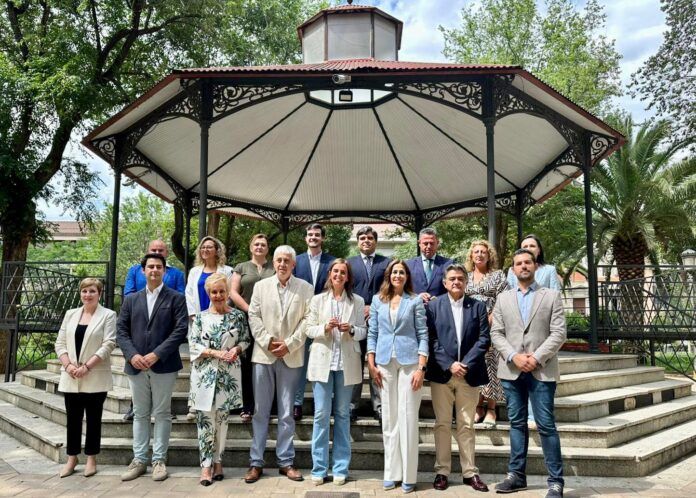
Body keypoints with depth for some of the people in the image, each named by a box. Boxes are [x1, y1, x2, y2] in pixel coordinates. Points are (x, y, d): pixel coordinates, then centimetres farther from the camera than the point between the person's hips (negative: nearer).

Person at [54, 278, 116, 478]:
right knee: (73, 418, 9)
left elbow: (108, 345, -10)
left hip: (95, 377, -4)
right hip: (70, 377, 4)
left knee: (93, 418, 5)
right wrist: (68, 365, -8)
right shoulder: (70, 314, 11)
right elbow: (60, 343, 8)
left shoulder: (108, 315, -2)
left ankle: (91, 458, 14)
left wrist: (86, 366, -16)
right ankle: (71, 458, 19)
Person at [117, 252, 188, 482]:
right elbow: (121, 331, 7)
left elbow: (181, 329, -8)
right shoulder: (131, 299, 13)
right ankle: (139, 460, 18)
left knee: (162, 413, 4)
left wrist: (157, 354, -15)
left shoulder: (176, 298, 2)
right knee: (140, 414, 10)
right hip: (136, 365, 3)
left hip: (163, 365, -3)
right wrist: (133, 355, -9)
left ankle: (159, 460, 11)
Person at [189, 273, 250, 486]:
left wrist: (236, 350, -13)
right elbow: (193, 345, -2)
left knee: (222, 418, 8)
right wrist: (217, 353, -14)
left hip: (228, 374, 1)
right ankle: (206, 466, 7)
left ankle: (218, 461, 21)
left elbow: (245, 340, 8)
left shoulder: (238, 316, 3)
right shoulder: (200, 317, 2)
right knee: (205, 420, 0)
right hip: (204, 374, 0)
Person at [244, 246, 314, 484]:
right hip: (263, 355, 1)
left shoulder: (305, 288, 3)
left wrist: (289, 344, -10)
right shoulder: (261, 286, 8)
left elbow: (307, 319, -2)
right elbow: (253, 316, 3)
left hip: (291, 356, -1)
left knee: (287, 412, 7)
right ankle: (256, 462, 13)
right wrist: (267, 341, -9)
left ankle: (286, 461, 16)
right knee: (260, 411, 5)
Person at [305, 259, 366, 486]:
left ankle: (340, 468, 16)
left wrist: (351, 330, -15)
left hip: (346, 363, 0)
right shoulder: (317, 300, 5)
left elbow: (363, 332, 5)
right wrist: (325, 328, -15)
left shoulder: (357, 301, 4)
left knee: (343, 415, 7)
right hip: (322, 362, 0)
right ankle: (319, 468, 9)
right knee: (321, 414, -1)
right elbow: (309, 329, 3)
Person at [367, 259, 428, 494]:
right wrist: (371, 365, 1)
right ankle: (391, 473, 16)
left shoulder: (415, 301, 1)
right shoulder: (378, 300, 8)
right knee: (389, 418, 7)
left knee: (408, 417, 0)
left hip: (409, 362, -2)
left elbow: (423, 335, -2)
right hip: (385, 362, 3)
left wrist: (421, 368, -10)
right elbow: (372, 333, 8)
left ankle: (408, 476, 9)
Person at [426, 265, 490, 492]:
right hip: (441, 373, -1)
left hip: (469, 374, 1)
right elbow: (432, 340, -3)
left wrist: (466, 364, -11)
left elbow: (484, 339, 0)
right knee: (442, 424, 6)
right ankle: (442, 471, 14)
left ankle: (469, 472, 16)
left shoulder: (478, 307, 6)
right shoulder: (434, 306, 3)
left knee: (466, 425, 9)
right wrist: (449, 364, -12)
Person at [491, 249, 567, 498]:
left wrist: (537, 358, -13)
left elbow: (558, 333, -3)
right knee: (517, 423, 10)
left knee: (546, 425, -3)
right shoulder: (503, 298, 12)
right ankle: (516, 474, 19)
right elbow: (496, 333, 6)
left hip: (542, 371, -3)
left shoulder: (552, 295, 4)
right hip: (511, 370, 3)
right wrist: (514, 356, -10)